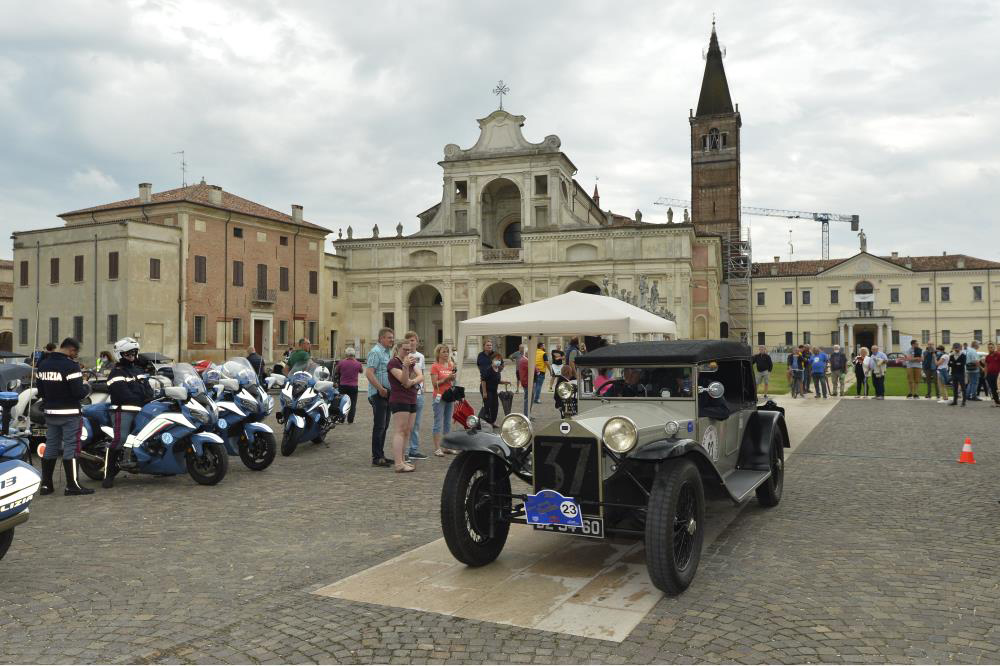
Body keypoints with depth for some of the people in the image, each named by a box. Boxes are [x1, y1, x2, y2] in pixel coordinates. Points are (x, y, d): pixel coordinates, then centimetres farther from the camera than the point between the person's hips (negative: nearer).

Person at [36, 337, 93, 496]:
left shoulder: (43, 364, 9)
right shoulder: (70, 365, -17)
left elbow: (40, 391, 13)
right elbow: (79, 392, -20)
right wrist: (86, 388, 0)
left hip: (50, 412, 7)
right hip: (69, 414, -7)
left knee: (50, 447, 13)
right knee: (70, 448, -3)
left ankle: (46, 484, 16)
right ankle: (72, 485, -1)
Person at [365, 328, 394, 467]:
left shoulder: (388, 352, 18)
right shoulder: (376, 352, -11)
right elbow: (369, 373, -21)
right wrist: (381, 388, -25)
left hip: (387, 393, 9)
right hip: (379, 393, -9)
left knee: (384, 426, 13)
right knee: (379, 426, -8)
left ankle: (380, 455, 20)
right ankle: (377, 457, -5)